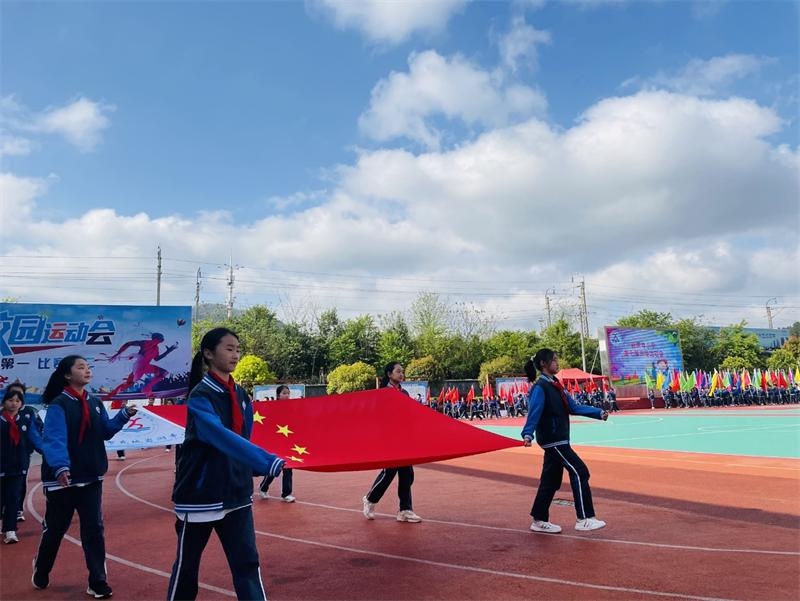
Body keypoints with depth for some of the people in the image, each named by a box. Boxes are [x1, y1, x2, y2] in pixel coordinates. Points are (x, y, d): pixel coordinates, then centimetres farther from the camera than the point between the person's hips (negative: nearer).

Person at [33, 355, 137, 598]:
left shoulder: (95, 403, 6)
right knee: (55, 529, 14)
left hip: (91, 477, 4)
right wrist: (60, 467, -43)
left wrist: (123, 415, -6)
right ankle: (40, 573, 40)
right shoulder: (58, 405, -14)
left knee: (94, 529, 4)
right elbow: (54, 439, -27)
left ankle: (98, 582, 13)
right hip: (62, 478, -4)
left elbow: (105, 432, 9)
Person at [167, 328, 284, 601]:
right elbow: (223, 437, -33)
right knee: (187, 565, 13)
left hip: (237, 493, 5)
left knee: (247, 563, 2)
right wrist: (269, 463, -44)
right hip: (200, 493, -5)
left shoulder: (241, 395, 4)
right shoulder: (200, 396, -17)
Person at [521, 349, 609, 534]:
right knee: (579, 472, -8)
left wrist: (599, 413, 11)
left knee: (551, 479, 12)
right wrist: (528, 434, -40)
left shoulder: (555, 384, 11)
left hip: (558, 439, 9)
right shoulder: (540, 387, -16)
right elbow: (534, 413, -26)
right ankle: (584, 519, -1)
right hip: (552, 440, -9)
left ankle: (539, 521, 21)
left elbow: (574, 407, 14)